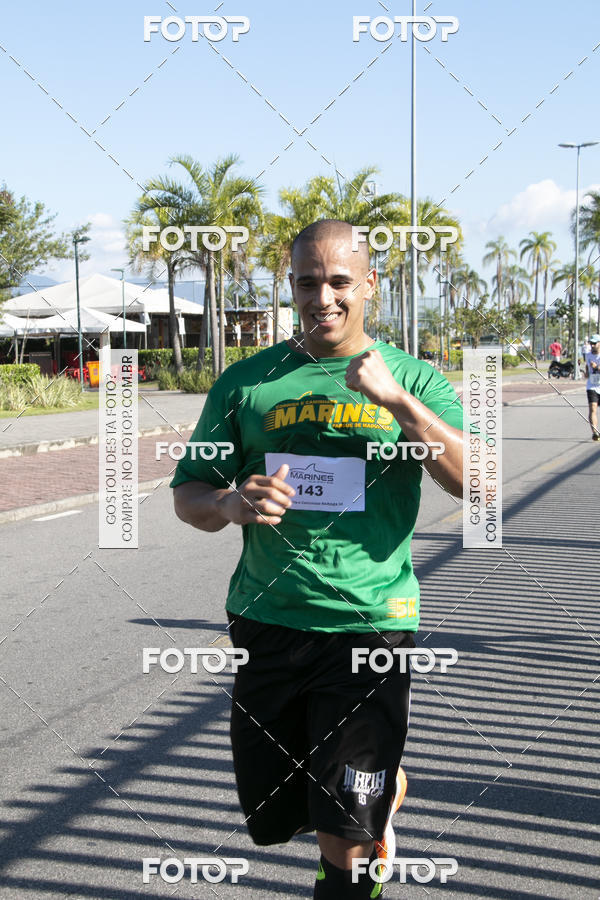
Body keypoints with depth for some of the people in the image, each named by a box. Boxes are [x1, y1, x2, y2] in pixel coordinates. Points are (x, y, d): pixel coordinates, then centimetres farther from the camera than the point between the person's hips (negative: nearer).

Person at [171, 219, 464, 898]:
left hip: (370, 622, -3)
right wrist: (230, 504, -13)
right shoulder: (247, 382, 7)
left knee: (342, 839, -7)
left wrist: (396, 400, -22)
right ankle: (383, 786, 45)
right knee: (272, 822, 17)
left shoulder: (412, 380, 2)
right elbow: (187, 495, 10)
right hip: (266, 622, 3)